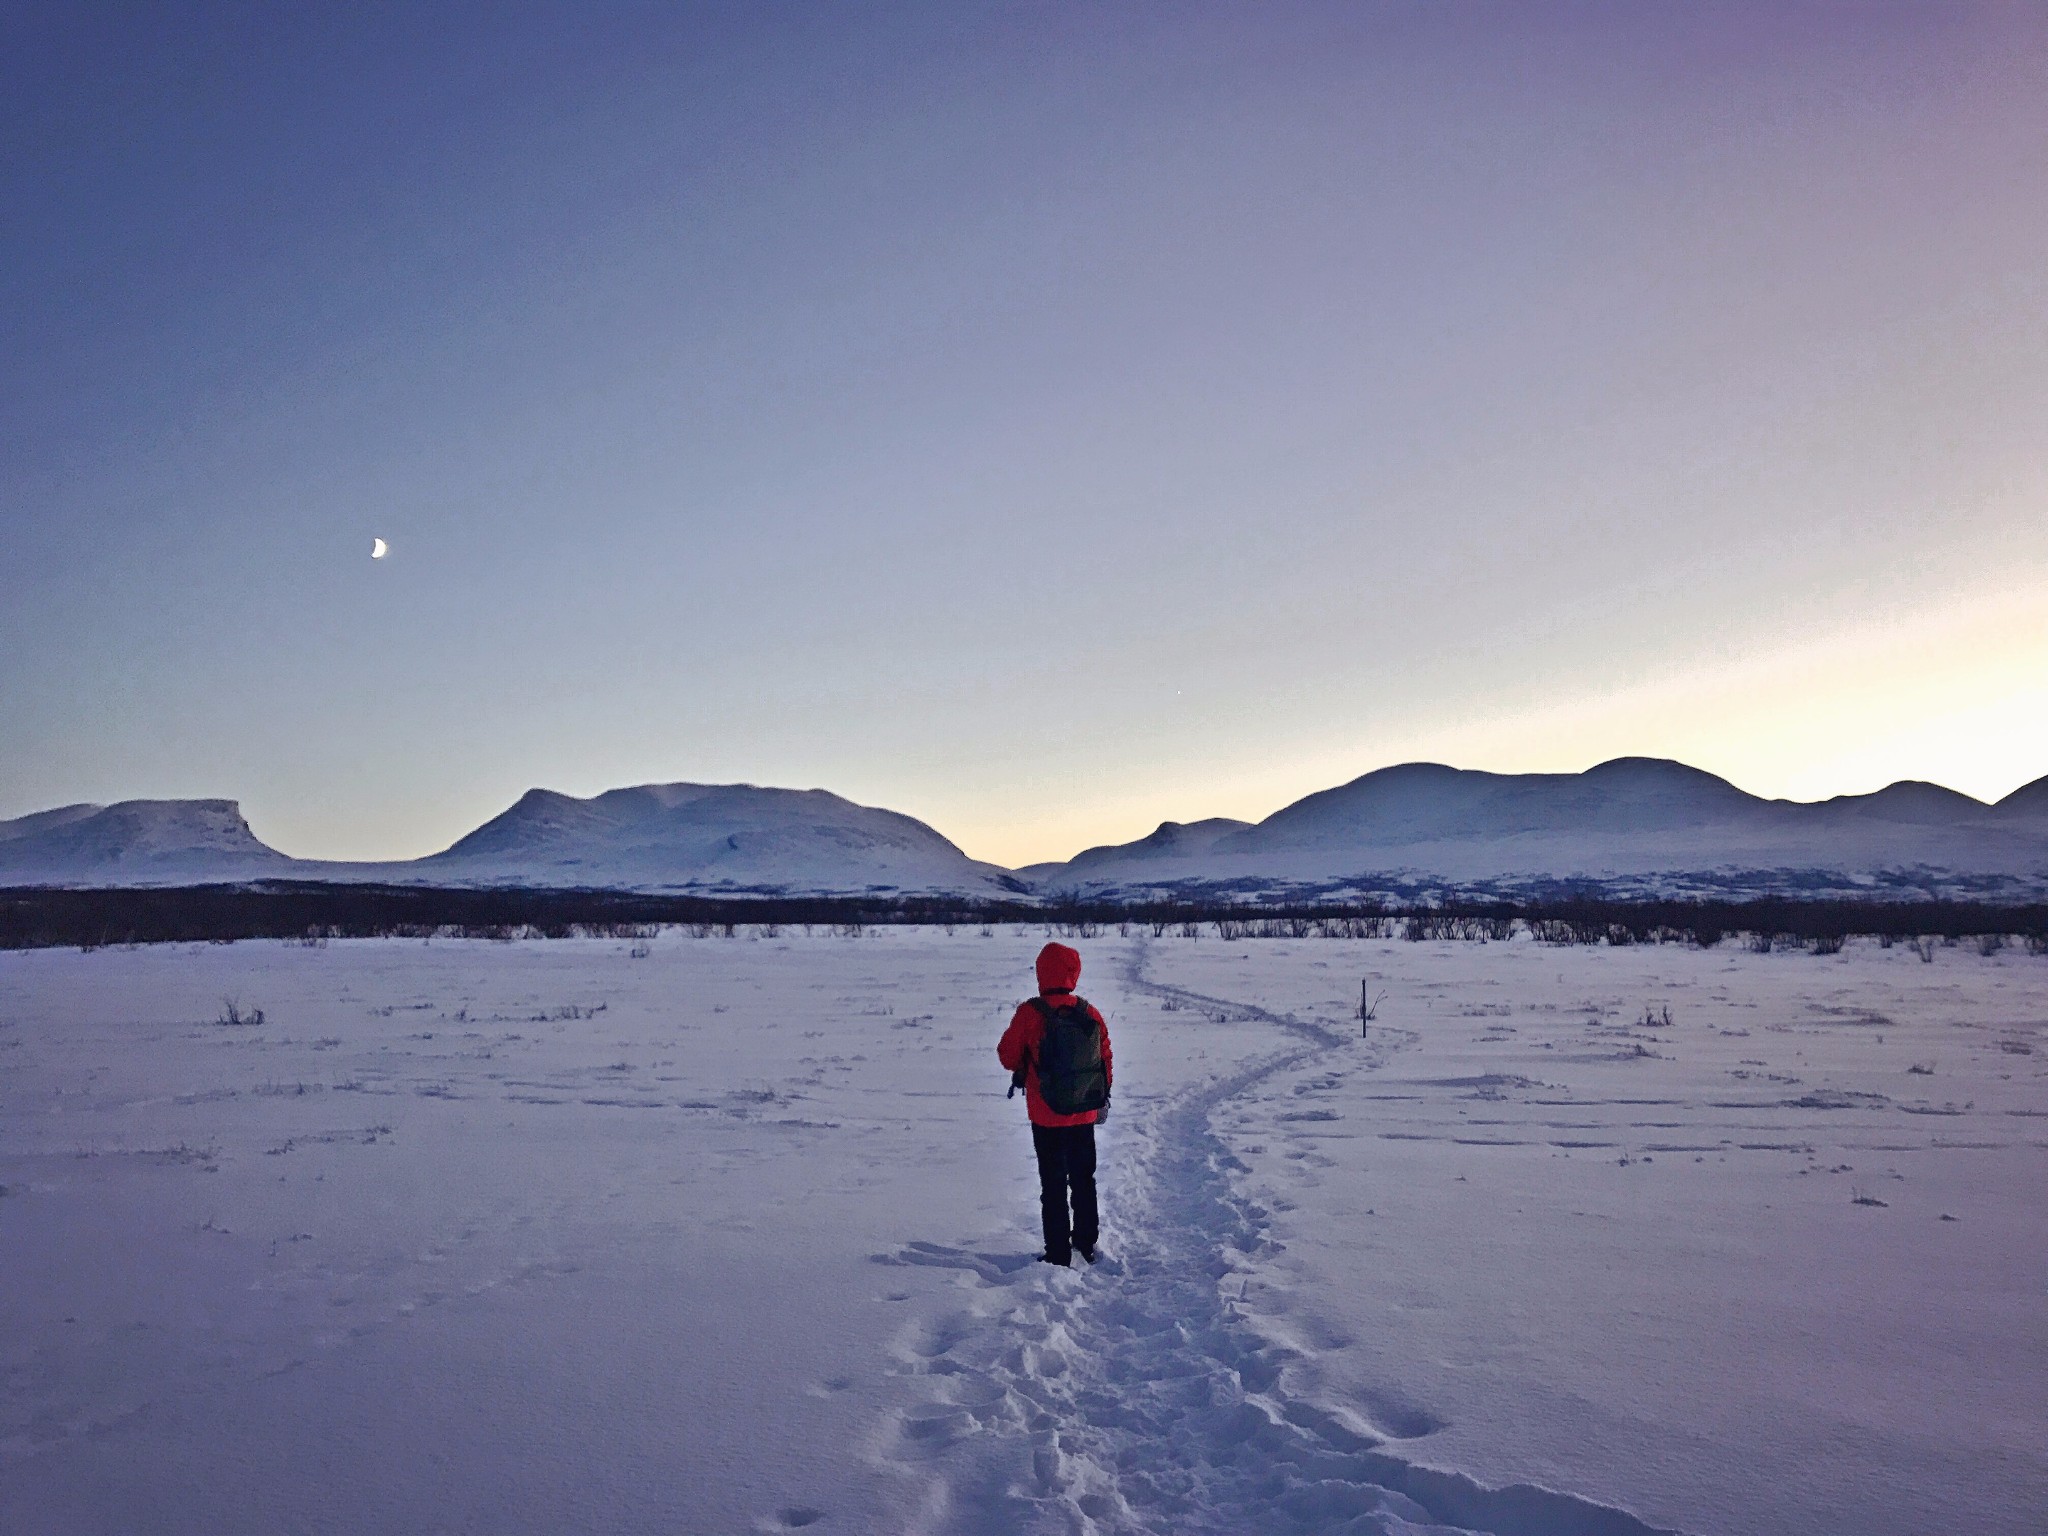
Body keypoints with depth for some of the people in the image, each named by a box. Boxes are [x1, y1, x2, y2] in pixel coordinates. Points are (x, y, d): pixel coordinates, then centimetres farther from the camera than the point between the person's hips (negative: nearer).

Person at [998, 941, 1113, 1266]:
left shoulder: (1030, 1013, -17)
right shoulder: (1089, 1012, -4)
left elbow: (1008, 1055, -7)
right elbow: (1106, 1060, 4)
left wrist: (1023, 1070, 14)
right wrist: (1103, 1097, 18)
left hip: (1047, 1117, -4)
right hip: (1085, 1115, 4)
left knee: (1053, 1185, 6)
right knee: (1083, 1180, 19)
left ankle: (1058, 1253, 9)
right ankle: (1087, 1244, 30)